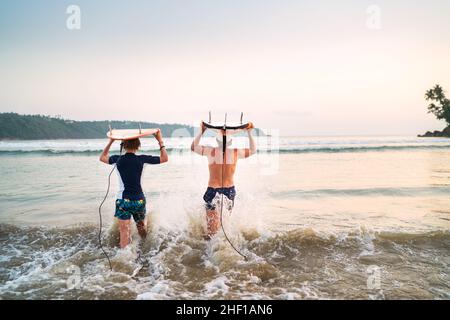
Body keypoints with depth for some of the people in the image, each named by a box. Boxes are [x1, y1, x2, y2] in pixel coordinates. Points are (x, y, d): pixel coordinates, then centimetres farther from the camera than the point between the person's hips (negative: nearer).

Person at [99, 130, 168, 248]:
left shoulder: (117, 159, -2)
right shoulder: (142, 159, -7)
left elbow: (102, 157, 20)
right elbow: (165, 158, 3)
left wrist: (111, 141, 23)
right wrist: (160, 141, 9)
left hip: (123, 200, -1)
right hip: (139, 200, 1)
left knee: (124, 231, -2)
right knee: (141, 225, 23)